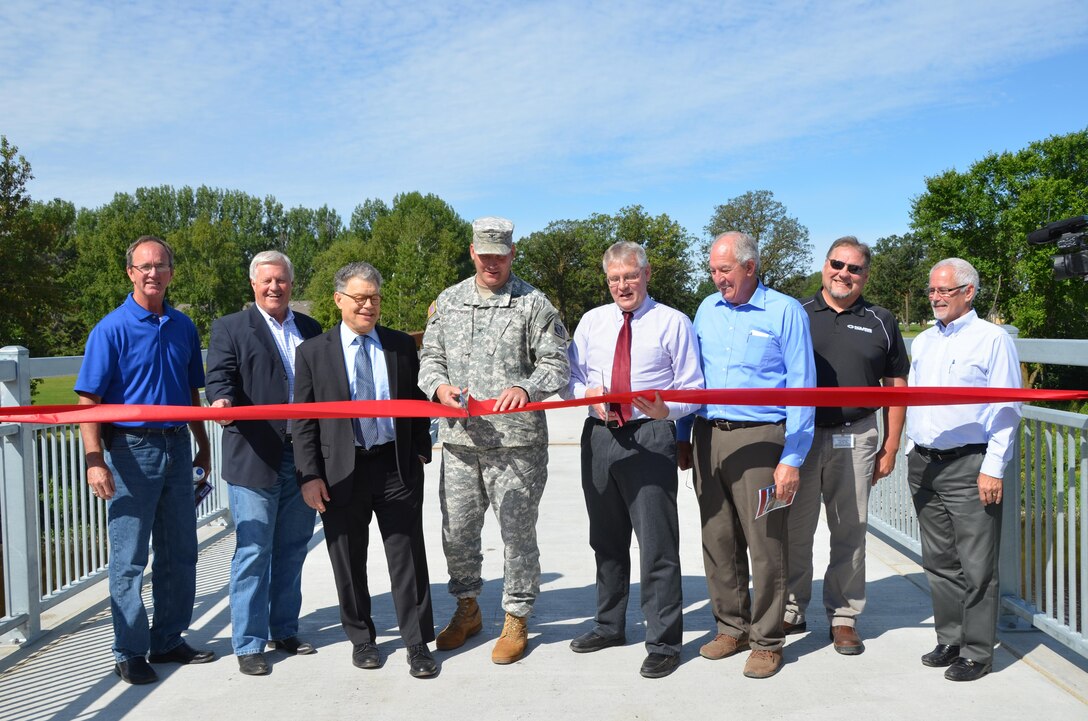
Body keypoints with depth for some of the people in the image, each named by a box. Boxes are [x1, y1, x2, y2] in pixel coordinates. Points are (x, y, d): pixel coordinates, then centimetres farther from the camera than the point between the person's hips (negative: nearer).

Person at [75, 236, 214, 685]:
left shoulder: (183, 327, 7)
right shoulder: (112, 329, -8)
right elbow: (88, 401, -11)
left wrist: (203, 446, 16)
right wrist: (95, 461, -19)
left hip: (176, 447, 5)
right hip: (131, 449, -5)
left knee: (180, 554, 12)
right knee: (129, 558, 3)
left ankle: (168, 641, 26)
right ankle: (130, 653, 17)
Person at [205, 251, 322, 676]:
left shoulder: (309, 329, 15)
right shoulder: (230, 328, 3)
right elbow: (220, 379, -8)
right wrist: (222, 401, -31)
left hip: (303, 456, 5)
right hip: (254, 458, -4)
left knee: (292, 548, 13)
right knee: (253, 550, -2)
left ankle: (284, 630, 28)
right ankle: (248, 644, 10)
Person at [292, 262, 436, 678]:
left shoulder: (402, 346, 6)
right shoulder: (314, 352, 2)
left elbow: (417, 404, 11)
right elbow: (303, 420, 1)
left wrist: (421, 453, 3)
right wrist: (310, 475, -5)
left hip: (398, 467, 1)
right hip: (341, 472, 0)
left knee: (407, 558, 3)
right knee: (349, 562, 11)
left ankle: (418, 644, 15)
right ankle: (361, 638, 29)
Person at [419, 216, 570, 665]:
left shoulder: (533, 304, 0)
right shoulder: (448, 301, 13)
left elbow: (557, 365, -3)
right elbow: (430, 357, 14)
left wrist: (525, 388, -22)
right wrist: (439, 387, -7)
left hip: (517, 441, -4)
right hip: (459, 440, 4)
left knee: (518, 531, 4)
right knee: (457, 530, 12)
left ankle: (516, 620, 21)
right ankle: (467, 609, 33)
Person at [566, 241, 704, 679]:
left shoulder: (673, 323, -1)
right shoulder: (592, 321, 11)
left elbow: (692, 391, -3)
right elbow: (571, 378, 13)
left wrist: (666, 409, -24)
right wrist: (589, 394, -10)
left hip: (650, 436, -5)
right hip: (599, 436, 5)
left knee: (657, 541, -3)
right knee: (606, 539, 18)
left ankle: (664, 642, 10)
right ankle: (609, 625, 35)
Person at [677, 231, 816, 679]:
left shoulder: (785, 312, -3)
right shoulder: (707, 310, 13)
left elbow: (802, 388, -5)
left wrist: (792, 459, -11)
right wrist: (683, 437, 12)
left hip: (758, 439, -5)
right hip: (708, 437, 5)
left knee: (765, 544, 0)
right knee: (718, 540, 10)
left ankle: (766, 642, 14)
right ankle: (731, 627, 25)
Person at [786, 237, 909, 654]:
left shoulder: (880, 322, 9)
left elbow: (896, 386, 11)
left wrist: (890, 447, 4)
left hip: (856, 439, 1)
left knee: (850, 532, 6)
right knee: (794, 529, 5)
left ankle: (843, 617, 19)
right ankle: (791, 611, 18)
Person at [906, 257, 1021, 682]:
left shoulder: (992, 339, -5)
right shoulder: (923, 342, 15)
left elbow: (1007, 409, -8)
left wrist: (993, 469, -13)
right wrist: (913, 454, 14)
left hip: (969, 467, -6)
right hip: (924, 466, 6)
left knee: (976, 566, -1)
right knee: (939, 562, 13)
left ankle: (977, 652, 10)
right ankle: (949, 640, 25)